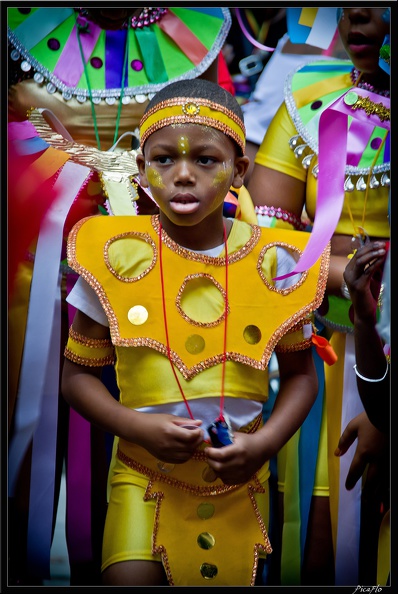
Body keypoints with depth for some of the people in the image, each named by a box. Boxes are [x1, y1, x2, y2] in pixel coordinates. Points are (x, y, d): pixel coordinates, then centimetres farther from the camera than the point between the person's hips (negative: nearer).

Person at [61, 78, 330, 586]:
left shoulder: (273, 263, -7)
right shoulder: (117, 258, -9)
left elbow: (300, 374, 5)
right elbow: (77, 374, -1)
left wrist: (264, 443, -12)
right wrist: (137, 427, -17)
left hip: (238, 477, 1)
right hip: (145, 475, -1)